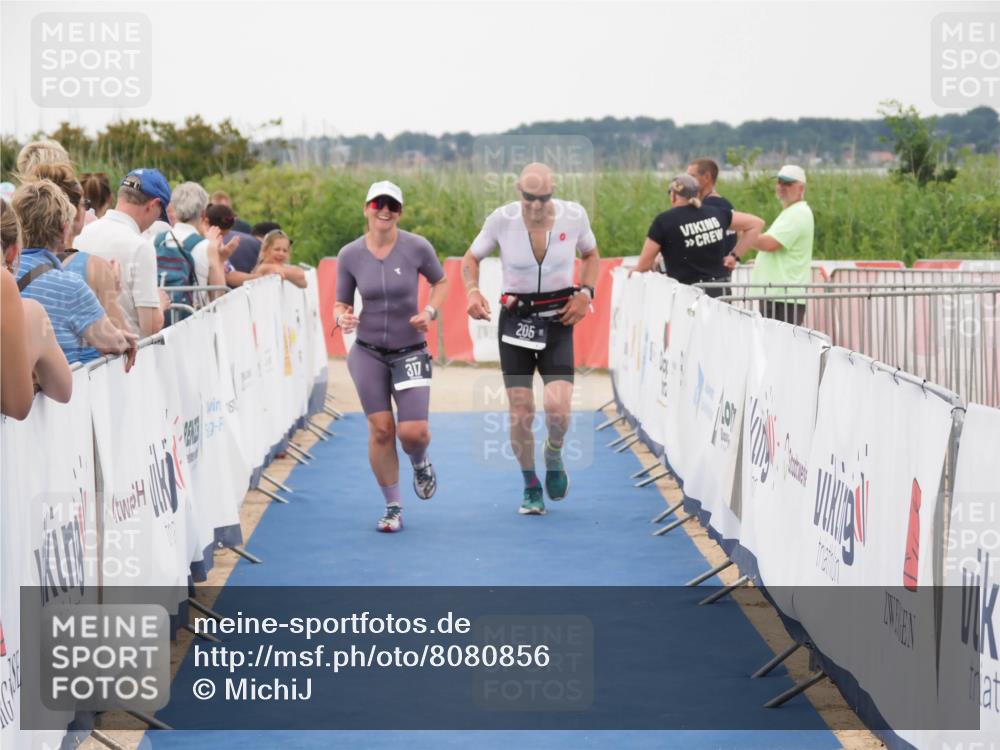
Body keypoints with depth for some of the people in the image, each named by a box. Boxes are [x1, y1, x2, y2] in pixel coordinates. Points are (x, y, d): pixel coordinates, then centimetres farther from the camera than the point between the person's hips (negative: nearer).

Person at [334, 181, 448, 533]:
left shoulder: (416, 247, -8)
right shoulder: (350, 255, -4)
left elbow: (440, 281, 9)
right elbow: (341, 303, 5)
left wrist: (430, 311, -8)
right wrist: (342, 317, -17)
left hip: (410, 350, -1)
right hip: (368, 352, 1)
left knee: (413, 431, -9)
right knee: (380, 429, -5)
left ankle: (420, 463, 30)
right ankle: (393, 507, 11)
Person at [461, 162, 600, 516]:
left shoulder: (574, 216, -8)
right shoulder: (502, 219, -10)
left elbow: (591, 254, 13)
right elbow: (471, 258, 6)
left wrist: (585, 293, -4)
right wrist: (473, 291, -13)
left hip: (558, 321, 0)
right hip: (515, 320, 0)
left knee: (558, 408, -18)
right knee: (521, 414, -2)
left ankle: (554, 455, 17)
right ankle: (531, 487, 21)